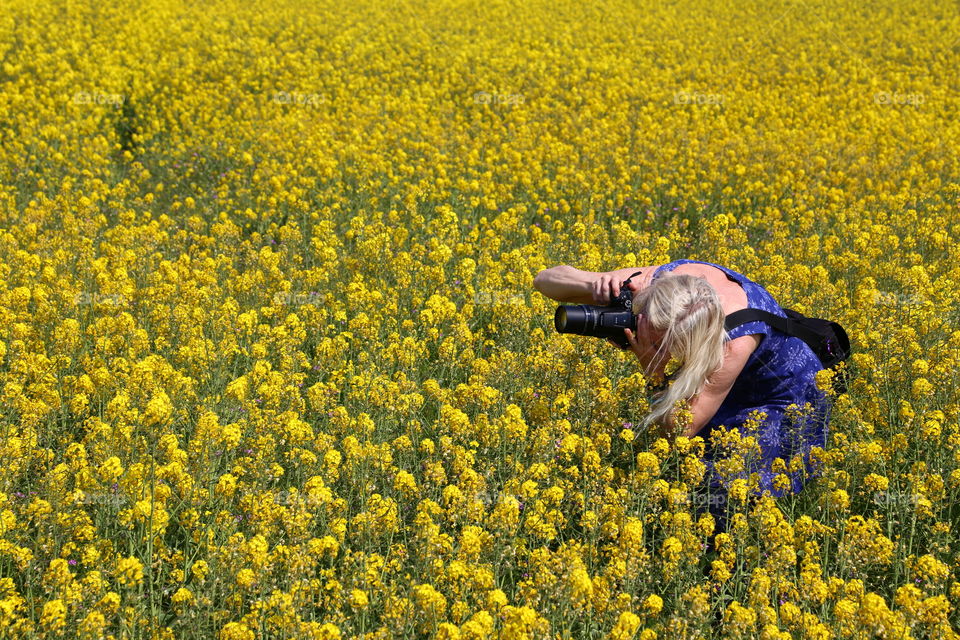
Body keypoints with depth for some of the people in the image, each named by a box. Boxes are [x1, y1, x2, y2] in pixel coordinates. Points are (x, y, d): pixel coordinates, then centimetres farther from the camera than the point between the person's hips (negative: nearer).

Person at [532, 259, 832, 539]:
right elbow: (545, 279, -20)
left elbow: (680, 429, -37)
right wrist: (594, 284, -40)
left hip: (781, 402, -5)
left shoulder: (737, 337, -42)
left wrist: (651, 361, -46)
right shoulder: (653, 282, -28)